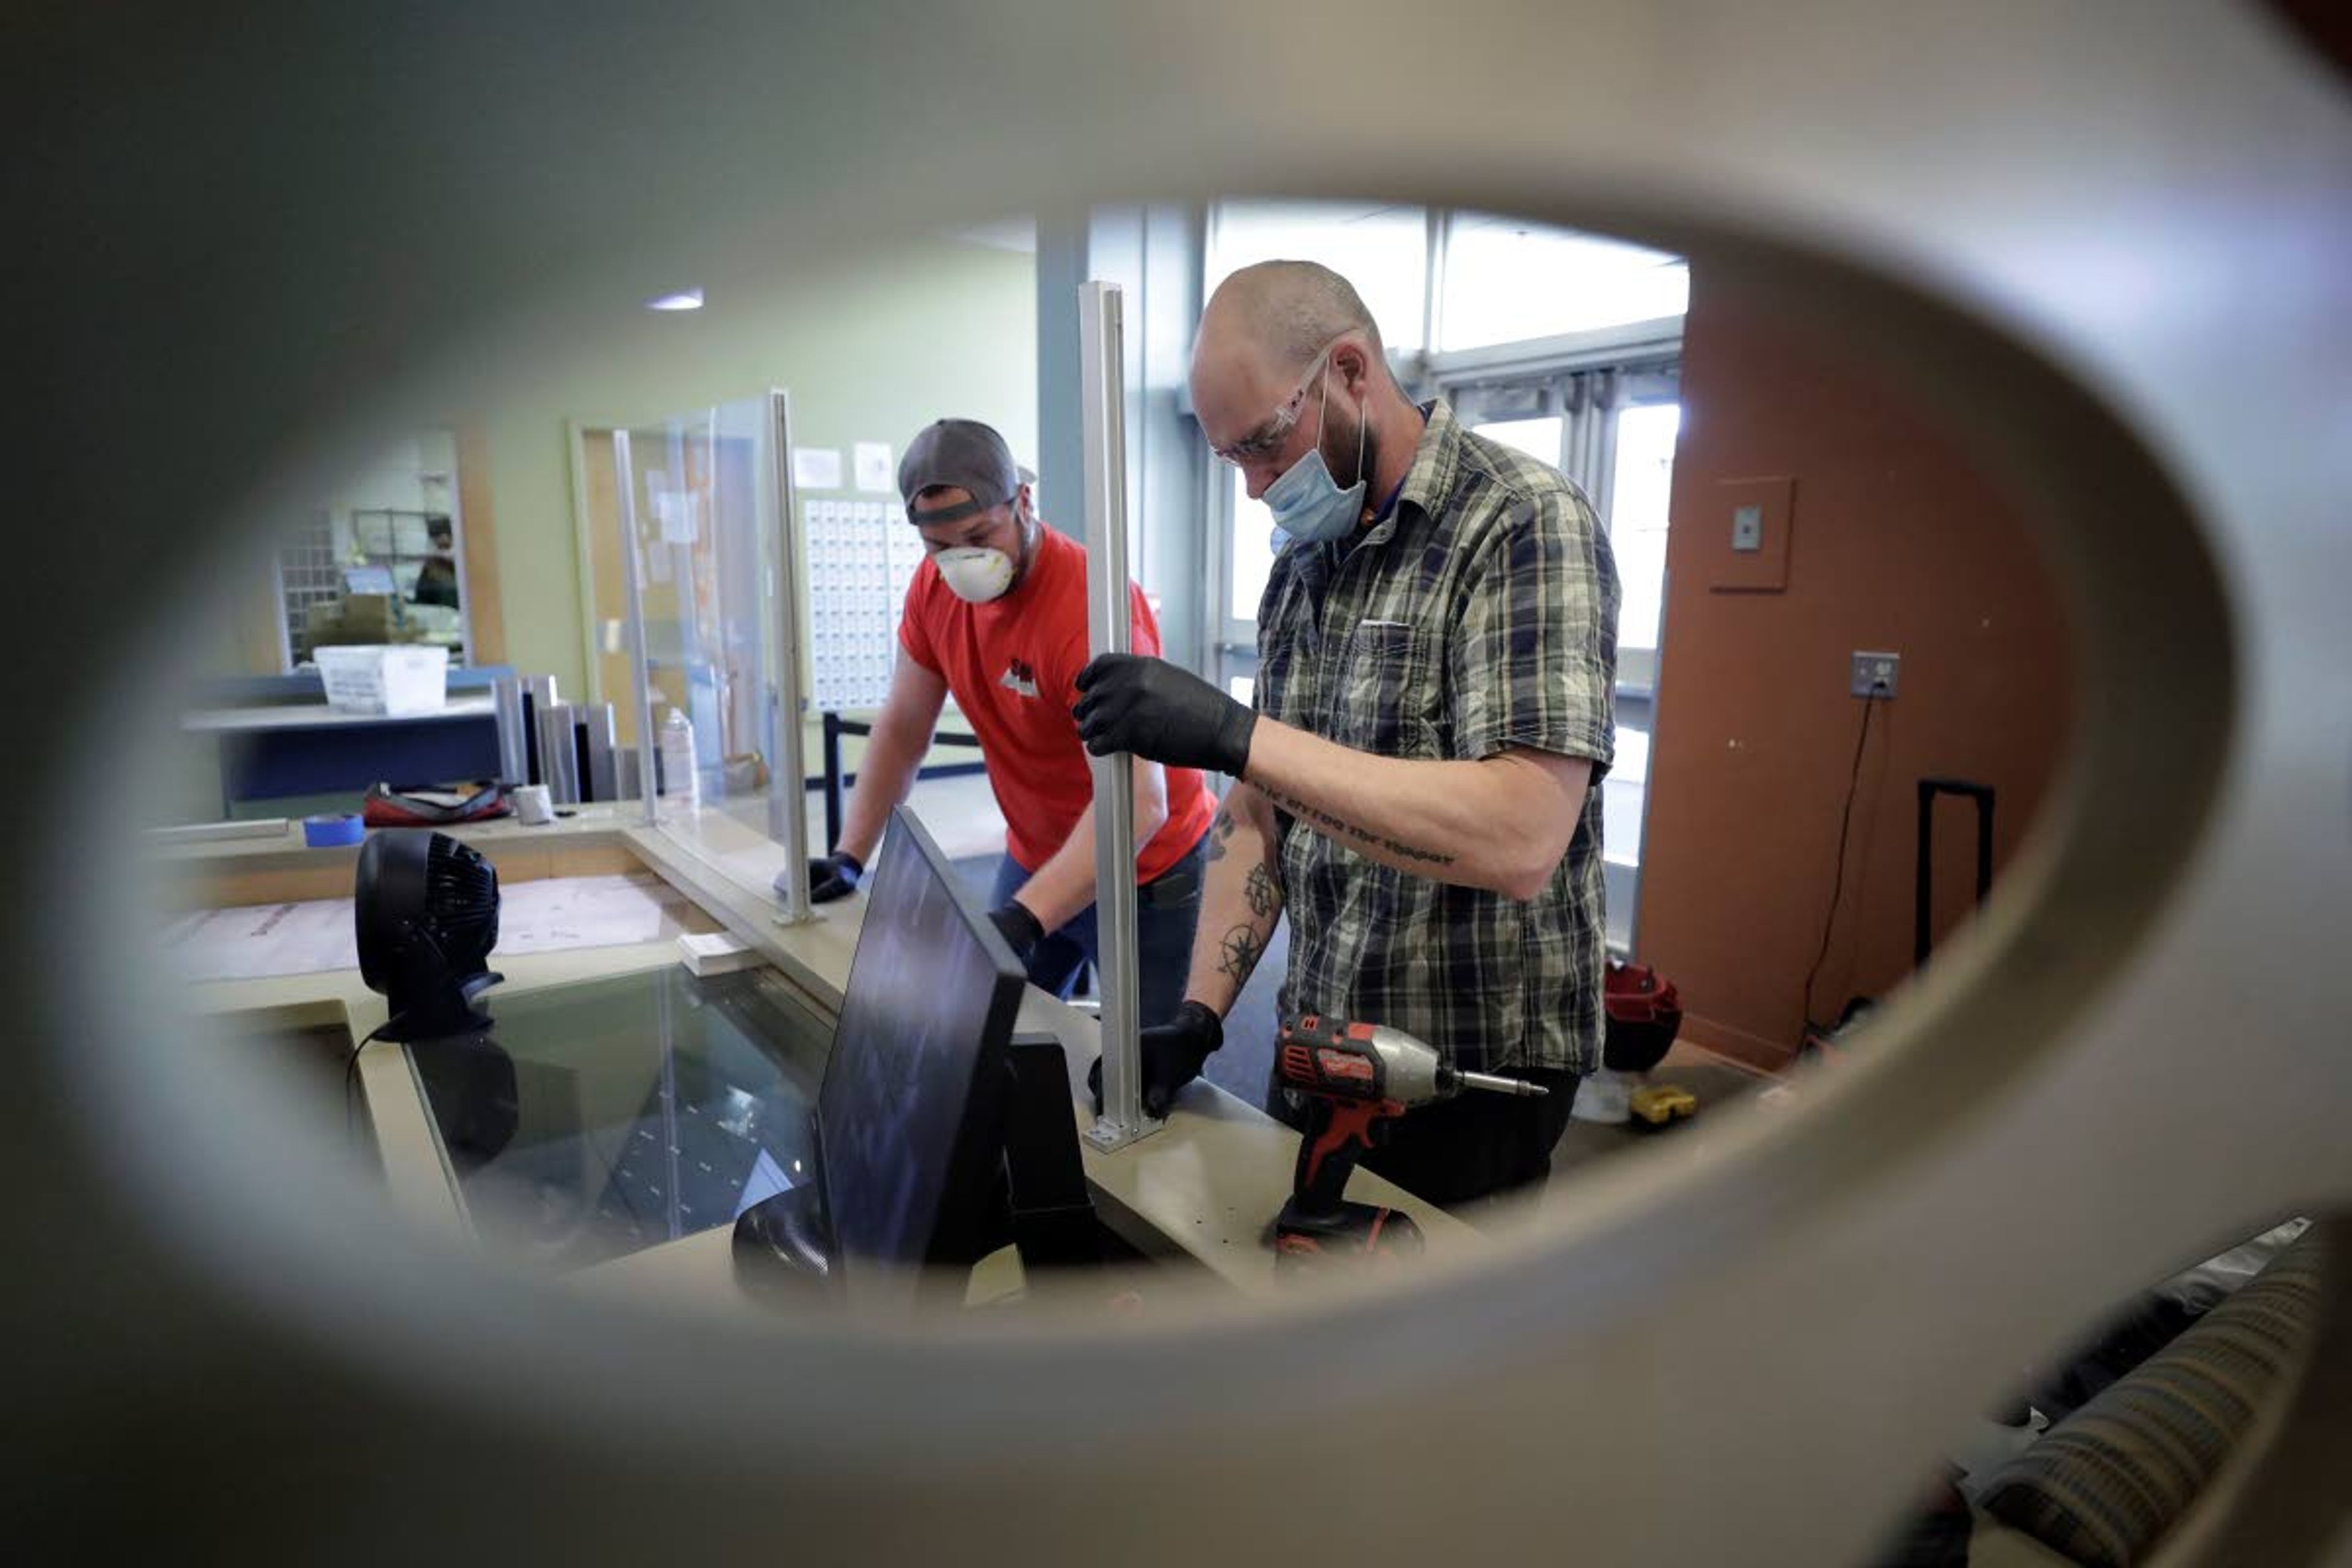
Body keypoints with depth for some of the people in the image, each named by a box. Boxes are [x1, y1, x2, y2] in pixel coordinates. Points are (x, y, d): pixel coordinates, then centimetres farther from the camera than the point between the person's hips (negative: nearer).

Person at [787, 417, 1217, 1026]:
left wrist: (1023, 919, -44)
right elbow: (902, 730, 5)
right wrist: (848, 858, -1)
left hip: (1145, 871, -6)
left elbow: (1138, 804, -36)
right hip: (1035, 856, 6)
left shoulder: (1091, 602, -28)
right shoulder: (936, 586, -6)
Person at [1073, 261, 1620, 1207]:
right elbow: (1259, 812, 7)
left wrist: (1233, 733, -32)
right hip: (1323, 1049, 7)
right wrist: (1200, 1013, -3)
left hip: (1475, 1074, -6)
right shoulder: (1302, 564, 6)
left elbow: (1520, 840, -29)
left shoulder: (1524, 525, -16)